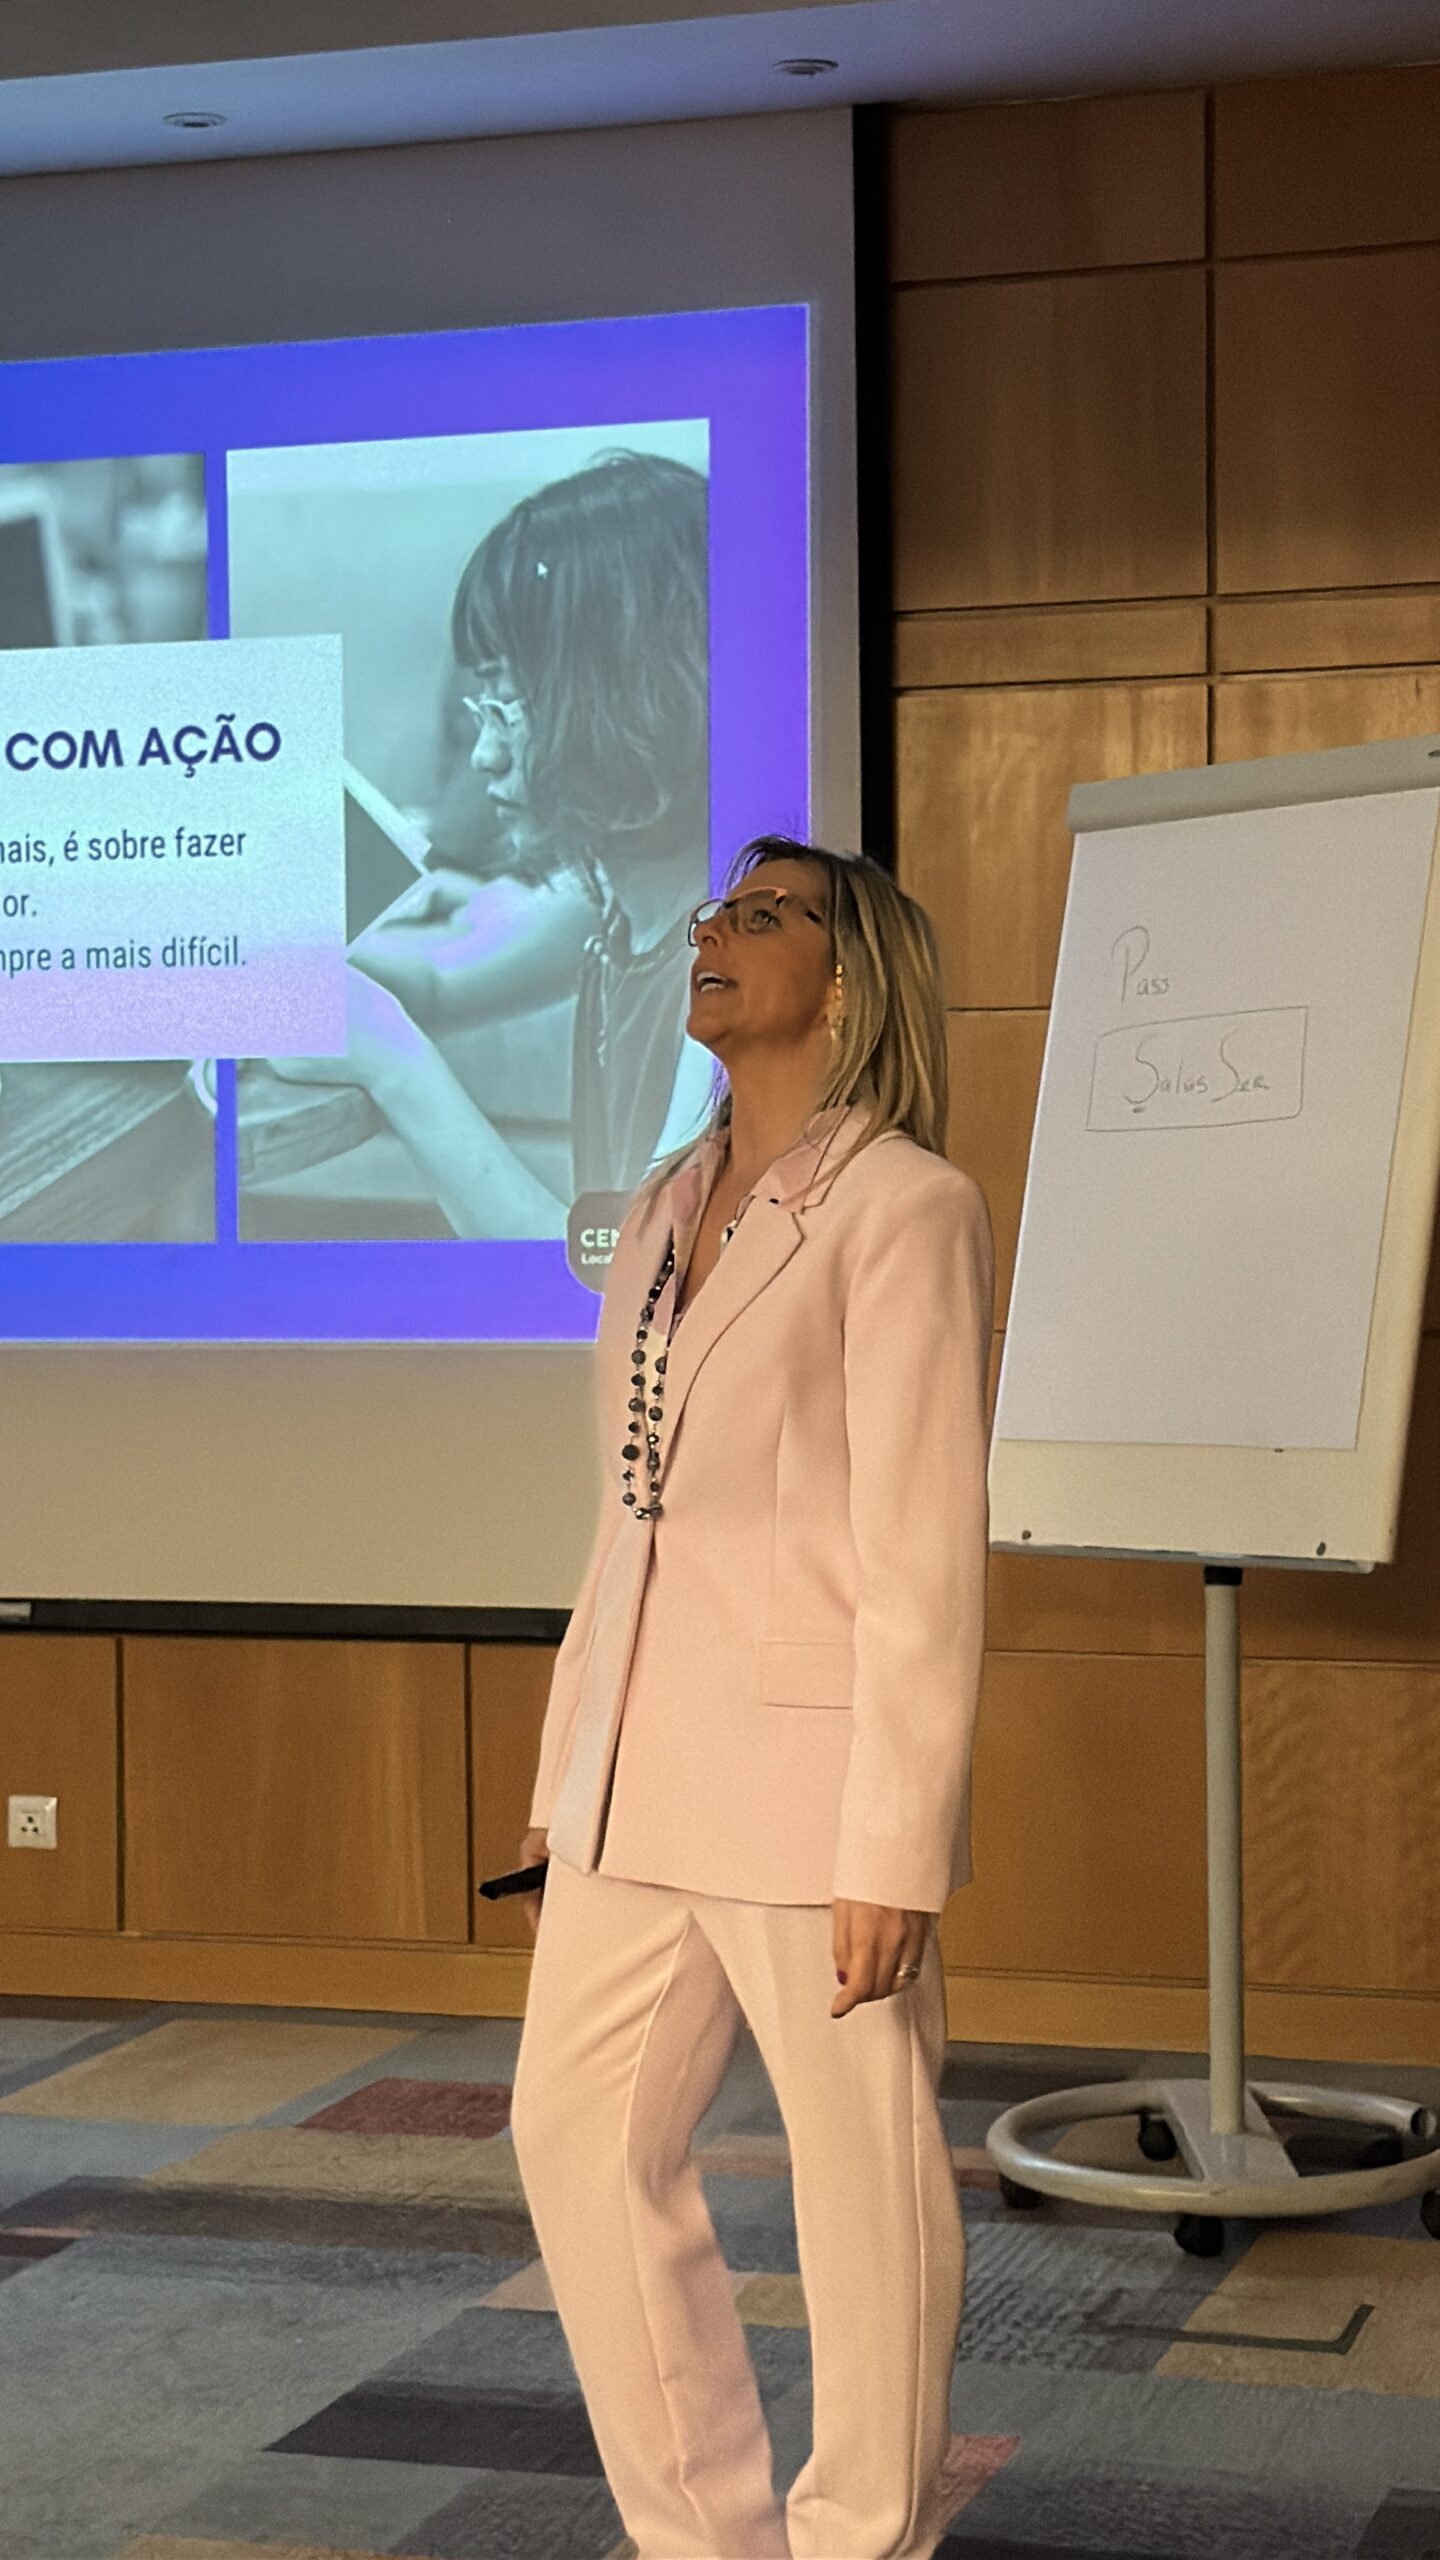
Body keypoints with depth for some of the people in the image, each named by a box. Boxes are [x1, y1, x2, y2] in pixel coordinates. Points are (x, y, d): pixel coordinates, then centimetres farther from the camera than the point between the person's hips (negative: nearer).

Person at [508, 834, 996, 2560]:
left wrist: (895, 1849, -16)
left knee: (862, 2181, 3)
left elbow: (925, 1556, -12)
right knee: (578, 2136, 12)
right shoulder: (663, 1215, 14)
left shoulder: (904, 1206, -8)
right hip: (646, 1769, 8)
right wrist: (566, 1793, 16)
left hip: (811, 1761, -8)